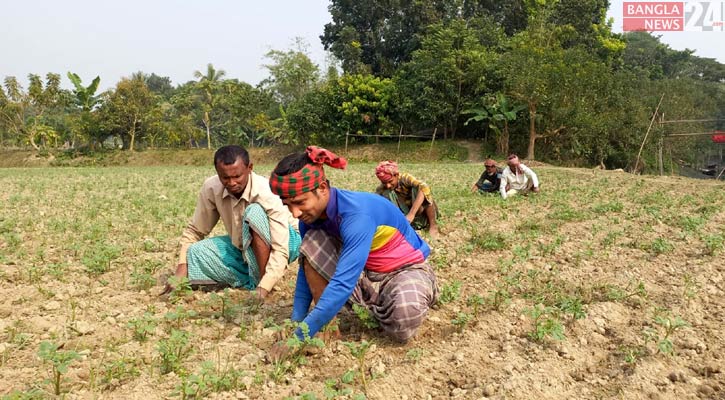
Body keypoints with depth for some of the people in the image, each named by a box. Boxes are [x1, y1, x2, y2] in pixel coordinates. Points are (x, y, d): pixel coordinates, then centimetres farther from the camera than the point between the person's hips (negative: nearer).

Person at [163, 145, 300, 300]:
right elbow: (194, 230, -3)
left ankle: (261, 282, -22)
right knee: (195, 253, -14)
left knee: (255, 212, -34)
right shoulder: (211, 188, -17)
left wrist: (263, 290, -45)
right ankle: (252, 277, -3)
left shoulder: (267, 194, -31)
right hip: (242, 247, 5)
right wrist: (182, 267, -16)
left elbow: (280, 250, -35)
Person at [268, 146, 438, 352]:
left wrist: (299, 337, -40)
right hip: (363, 272, 5)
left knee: (403, 316, -38)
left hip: (406, 269, -5)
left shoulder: (357, 214, -34)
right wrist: (296, 321, -11)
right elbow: (307, 266, -2)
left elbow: (343, 283, -40)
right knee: (312, 243, -19)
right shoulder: (311, 214, -12)